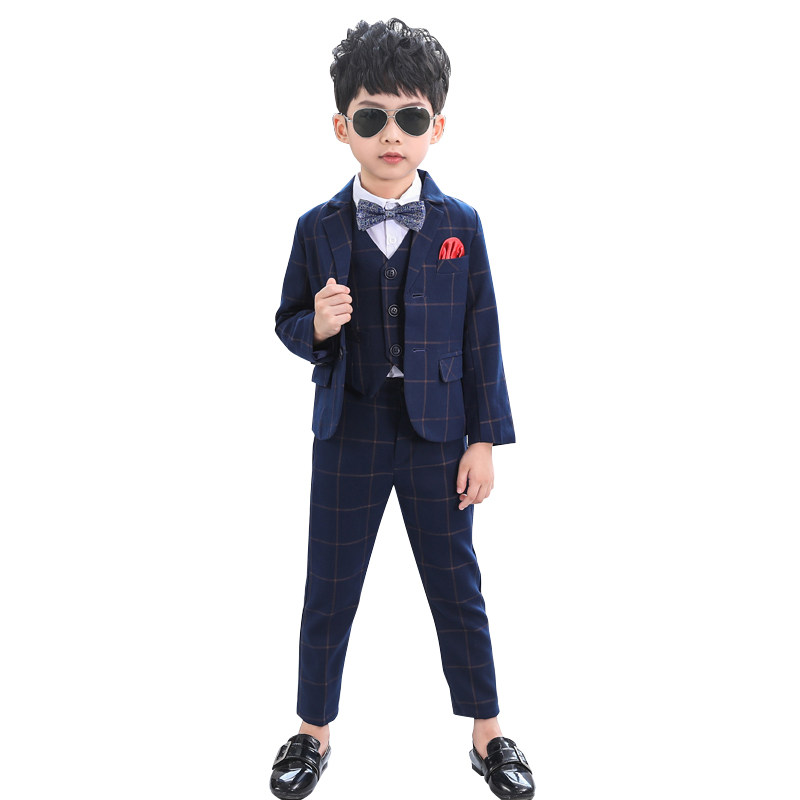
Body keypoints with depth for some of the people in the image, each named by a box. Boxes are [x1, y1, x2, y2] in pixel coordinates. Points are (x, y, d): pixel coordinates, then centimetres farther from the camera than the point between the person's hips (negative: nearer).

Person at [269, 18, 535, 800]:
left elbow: (481, 338, -1)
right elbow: (289, 322, 6)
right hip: (348, 433, 1)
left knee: (457, 587, 10)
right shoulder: (318, 228, -2)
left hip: (438, 433, 0)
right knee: (329, 589, 11)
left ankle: (487, 734, 30)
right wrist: (317, 326, -18)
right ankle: (313, 731, 32)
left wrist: (484, 440, -4)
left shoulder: (460, 225, -3)